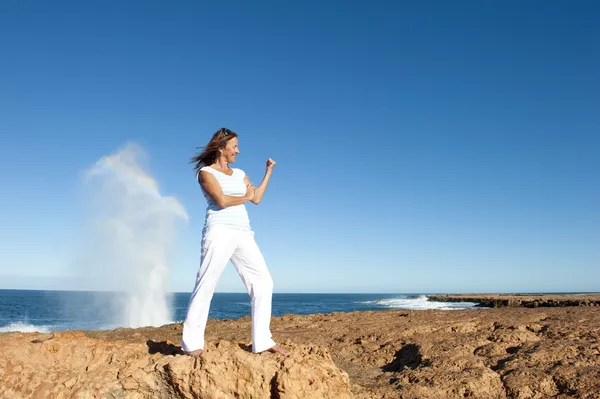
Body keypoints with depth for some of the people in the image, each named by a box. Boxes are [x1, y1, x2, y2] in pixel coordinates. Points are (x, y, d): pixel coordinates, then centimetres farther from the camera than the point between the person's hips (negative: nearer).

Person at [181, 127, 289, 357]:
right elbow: (221, 201, -11)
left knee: (263, 283, 1)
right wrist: (245, 197, 4)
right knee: (205, 286, -10)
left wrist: (269, 172, 19)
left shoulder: (239, 174, 22)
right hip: (219, 233, -6)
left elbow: (257, 199, 15)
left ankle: (262, 342, 6)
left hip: (243, 235, 7)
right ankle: (191, 344, -2)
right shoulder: (206, 172, 3)